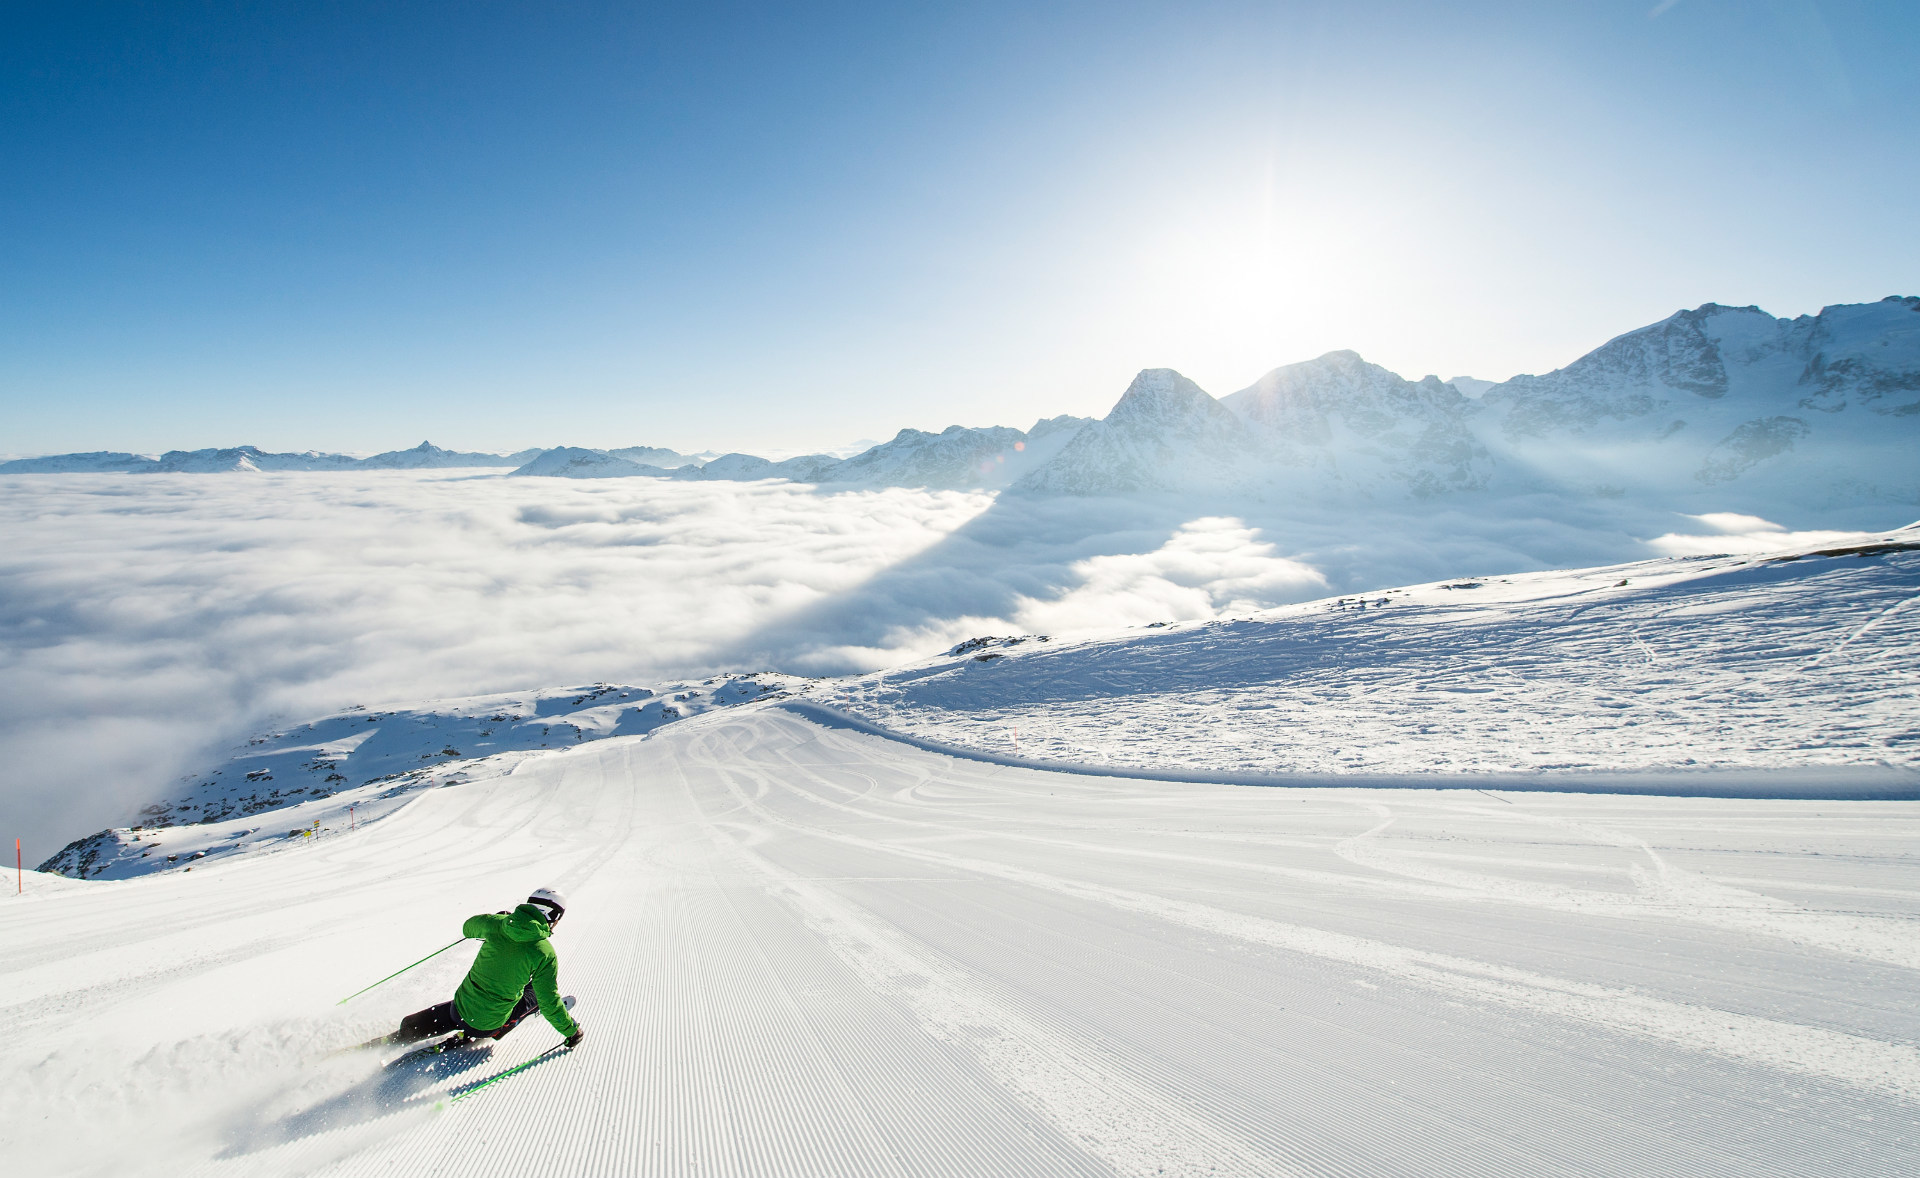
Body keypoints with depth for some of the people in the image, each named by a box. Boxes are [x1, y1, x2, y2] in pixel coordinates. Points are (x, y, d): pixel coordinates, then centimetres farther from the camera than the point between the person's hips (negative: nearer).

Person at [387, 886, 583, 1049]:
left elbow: (468, 928, 15)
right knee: (535, 992, 19)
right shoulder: (545, 953, -19)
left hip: (459, 1008, 3)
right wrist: (571, 1030, -1)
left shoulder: (496, 923, -9)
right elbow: (549, 1003, -15)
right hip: (489, 1025, -3)